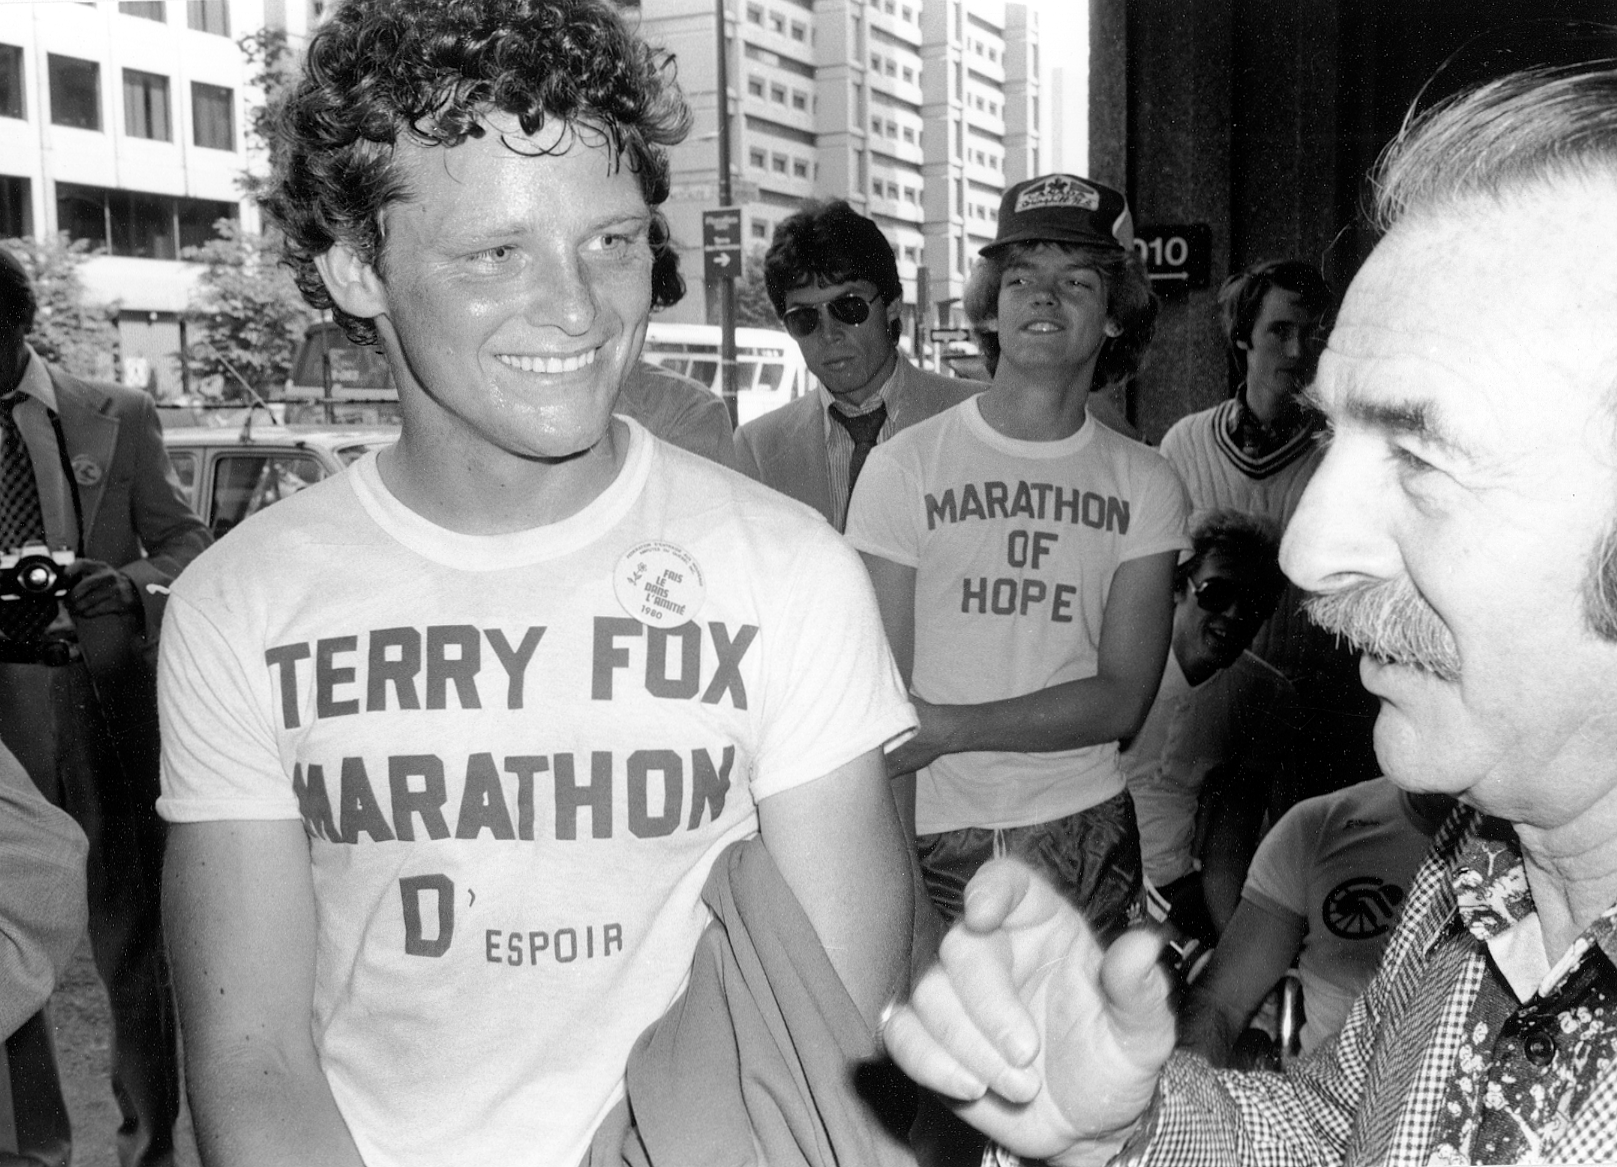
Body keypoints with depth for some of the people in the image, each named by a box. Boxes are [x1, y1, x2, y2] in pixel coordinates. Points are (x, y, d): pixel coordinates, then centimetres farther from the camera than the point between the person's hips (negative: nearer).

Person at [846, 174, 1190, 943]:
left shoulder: (1144, 485, 2)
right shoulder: (903, 467, -4)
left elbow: (1123, 699, -5)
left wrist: (949, 726, -17)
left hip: (1086, 831, 2)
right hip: (930, 837, -1)